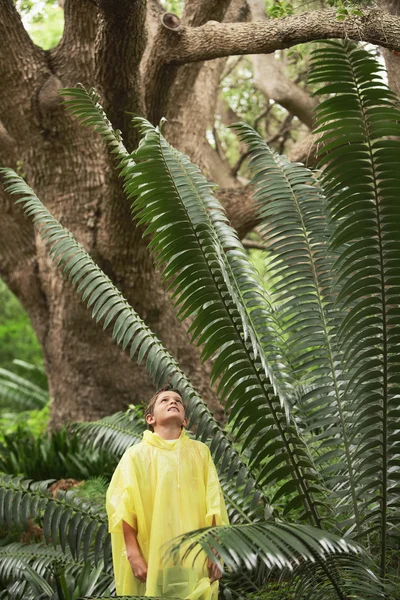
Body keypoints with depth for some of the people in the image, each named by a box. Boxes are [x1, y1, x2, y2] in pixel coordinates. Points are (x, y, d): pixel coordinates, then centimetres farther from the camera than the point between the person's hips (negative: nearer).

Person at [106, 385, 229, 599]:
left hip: (195, 558, 2)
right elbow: (122, 508, -2)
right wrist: (133, 556, -10)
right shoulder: (137, 455, 5)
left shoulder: (200, 452, 12)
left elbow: (213, 506, 9)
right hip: (152, 560, -2)